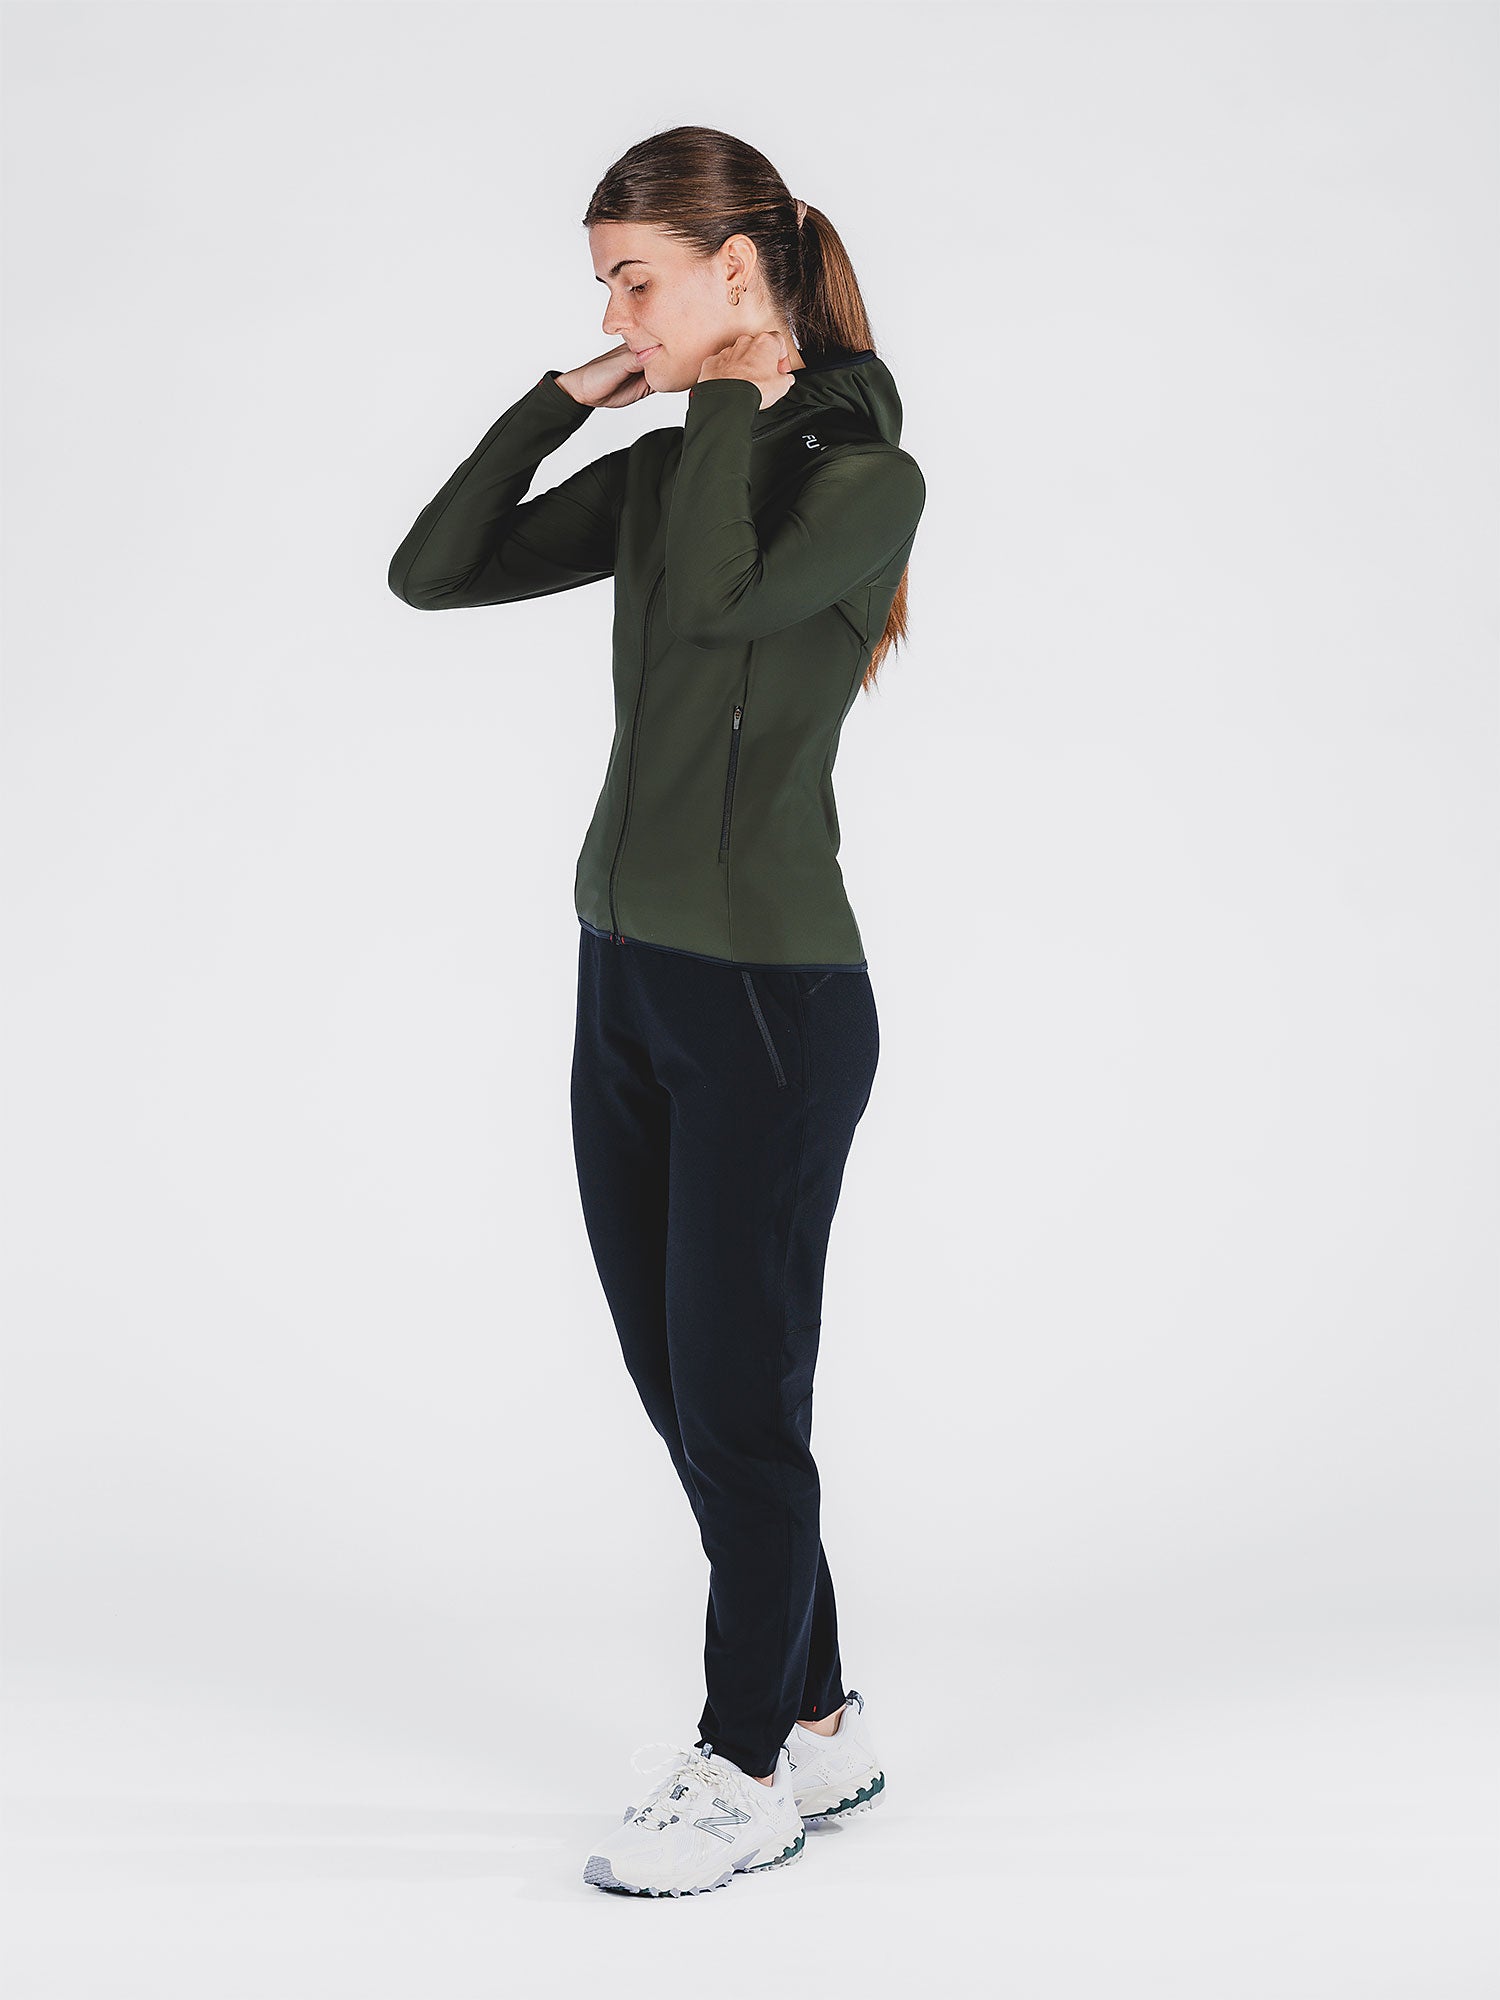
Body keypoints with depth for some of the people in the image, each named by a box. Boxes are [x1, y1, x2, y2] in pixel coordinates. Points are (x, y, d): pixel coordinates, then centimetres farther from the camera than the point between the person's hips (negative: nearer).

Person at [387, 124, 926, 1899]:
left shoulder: (866, 472, -9)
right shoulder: (656, 475, 10)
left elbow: (716, 601, -27)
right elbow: (429, 572, 9)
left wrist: (733, 390, -14)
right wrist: (560, 403, 3)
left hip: (769, 997, -8)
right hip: (625, 973, 8)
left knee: (735, 1401, 2)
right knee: (677, 1388, 14)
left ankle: (752, 1773, 19)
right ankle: (820, 1723, 29)